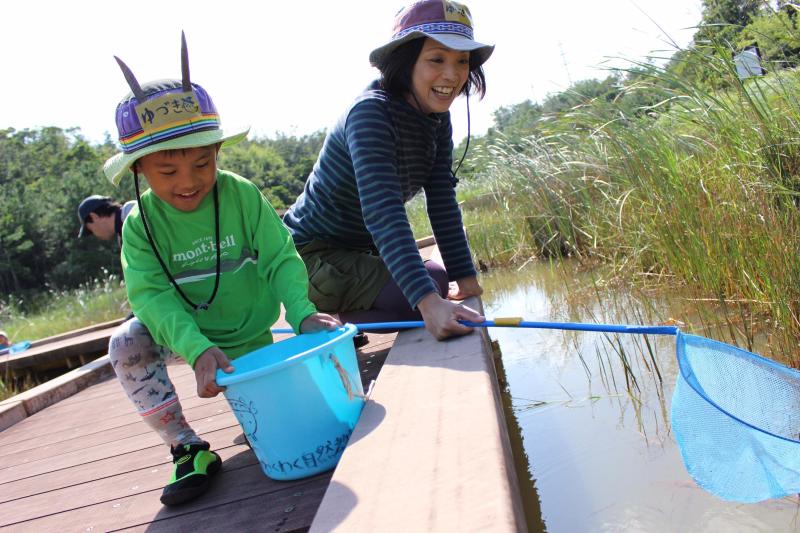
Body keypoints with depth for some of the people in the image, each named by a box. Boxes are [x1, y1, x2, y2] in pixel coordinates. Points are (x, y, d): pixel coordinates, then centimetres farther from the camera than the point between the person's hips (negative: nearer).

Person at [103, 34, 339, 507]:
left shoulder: (242, 195, -20)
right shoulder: (141, 223, -18)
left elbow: (280, 259, -21)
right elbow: (152, 295, -27)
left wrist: (303, 312, -39)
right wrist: (197, 349, -44)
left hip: (247, 331, -1)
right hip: (185, 327, 1)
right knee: (127, 346, -27)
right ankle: (187, 448, -14)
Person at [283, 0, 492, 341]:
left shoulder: (438, 120, 0)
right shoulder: (370, 113, -26)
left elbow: (442, 202, -3)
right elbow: (382, 213, -37)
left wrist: (466, 276, -11)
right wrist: (428, 302, -47)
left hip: (358, 250, 9)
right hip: (310, 255, -9)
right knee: (430, 286, -22)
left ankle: (343, 316, 16)